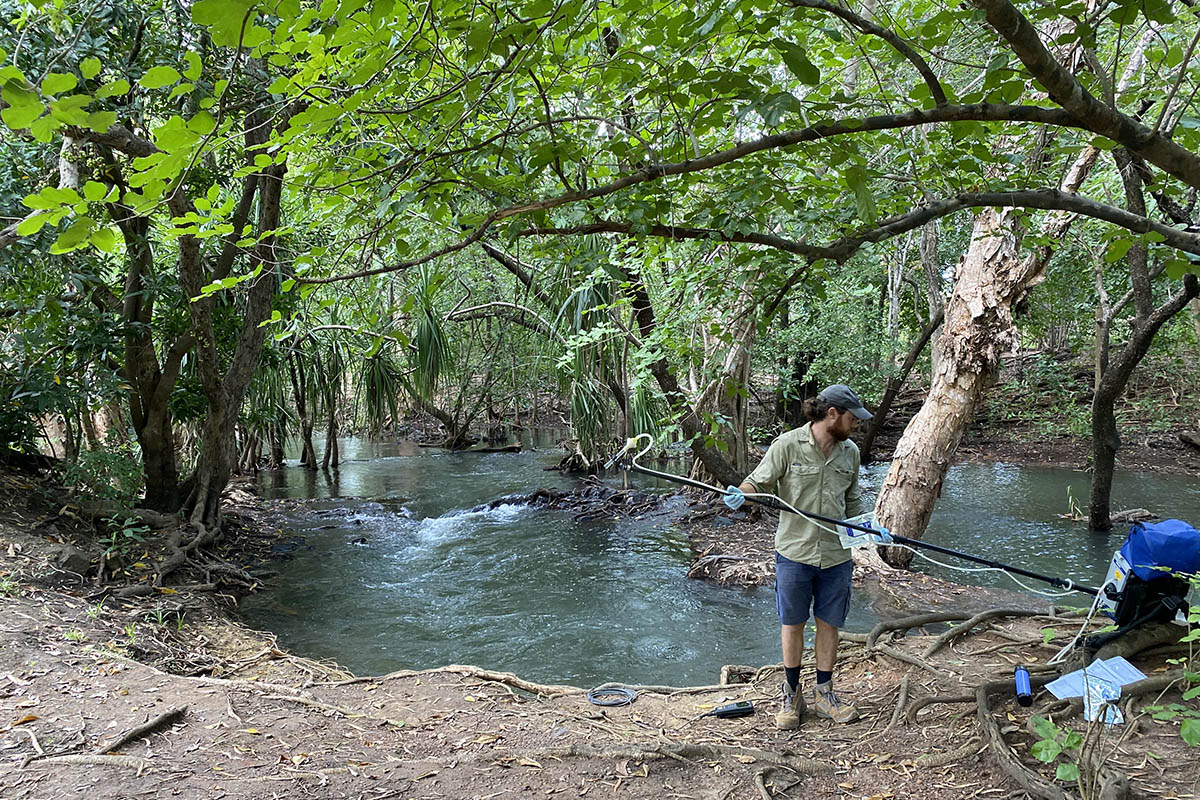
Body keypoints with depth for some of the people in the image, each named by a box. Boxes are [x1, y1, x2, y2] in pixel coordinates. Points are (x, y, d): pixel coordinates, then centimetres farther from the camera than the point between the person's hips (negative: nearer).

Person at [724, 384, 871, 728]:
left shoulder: (850, 452, 6)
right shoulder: (788, 445, -9)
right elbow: (760, 481, -5)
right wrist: (740, 493, -26)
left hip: (836, 555, 4)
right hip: (794, 552, -4)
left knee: (829, 623, 12)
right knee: (792, 624, 9)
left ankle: (824, 694, 28)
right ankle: (791, 694, 25)